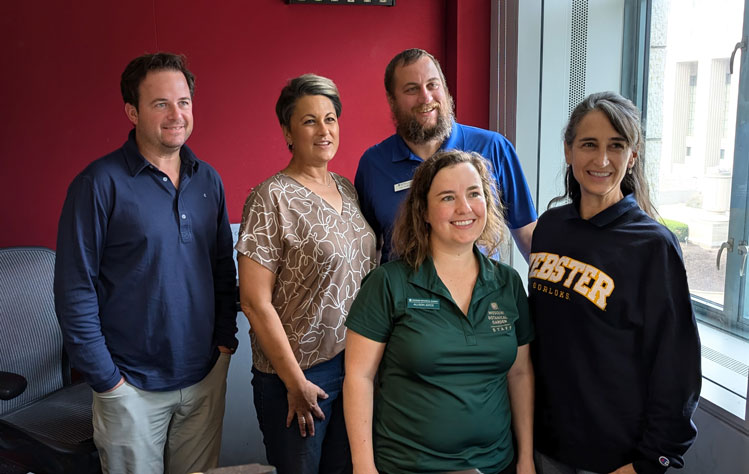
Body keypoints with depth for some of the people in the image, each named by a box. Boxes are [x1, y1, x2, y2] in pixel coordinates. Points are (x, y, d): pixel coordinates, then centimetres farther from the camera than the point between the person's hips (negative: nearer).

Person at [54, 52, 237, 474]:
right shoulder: (100, 183, -12)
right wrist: (106, 378, -11)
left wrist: (225, 338, 4)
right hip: (132, 386, -4)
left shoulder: (208, 179, 3)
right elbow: (74, 291, -12)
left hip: (207, 377, 5)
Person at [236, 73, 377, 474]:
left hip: (356, 365, 6)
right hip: (298, 371, -6)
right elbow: (255, 301, -16)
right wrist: (296, 383, -13)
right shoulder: (272, 197, -14)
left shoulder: (346, 188, 6)